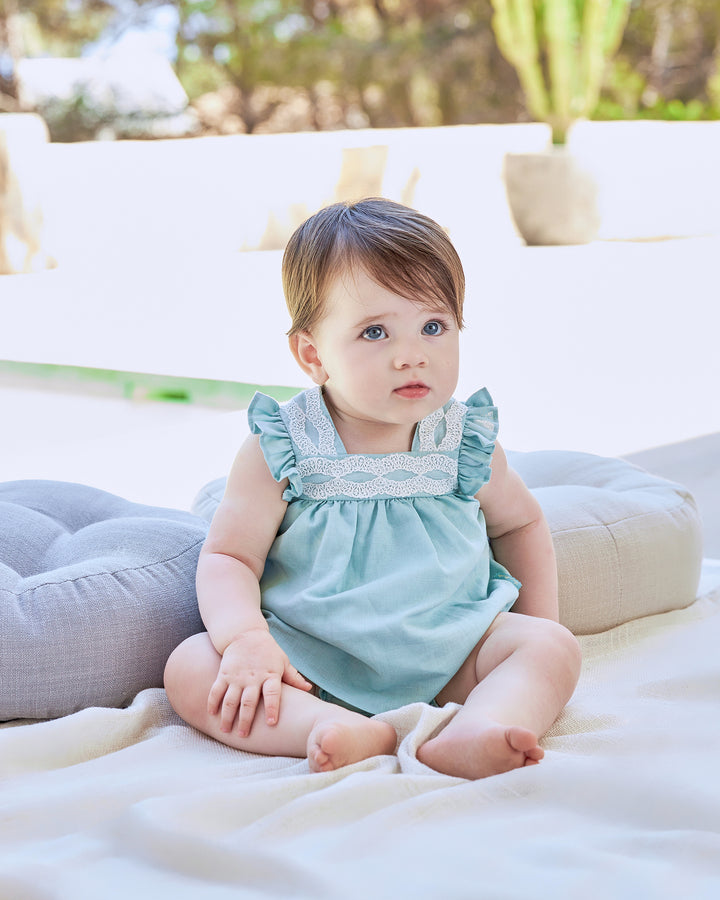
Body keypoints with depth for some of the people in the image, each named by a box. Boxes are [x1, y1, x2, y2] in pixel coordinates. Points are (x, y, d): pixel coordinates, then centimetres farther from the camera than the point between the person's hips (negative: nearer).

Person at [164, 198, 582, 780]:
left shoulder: (468, 446, 3)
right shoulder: (278, 453, -5)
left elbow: (521, 523, 21)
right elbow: (228, 558, -6)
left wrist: (538, 635, 9)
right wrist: (245, 639, -26)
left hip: (445, 661, 2)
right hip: (310, 663, -2)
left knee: (555, 646, -20)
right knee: (190, 668, -24)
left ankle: (472, 735, -48)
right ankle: (353, 733, -43)